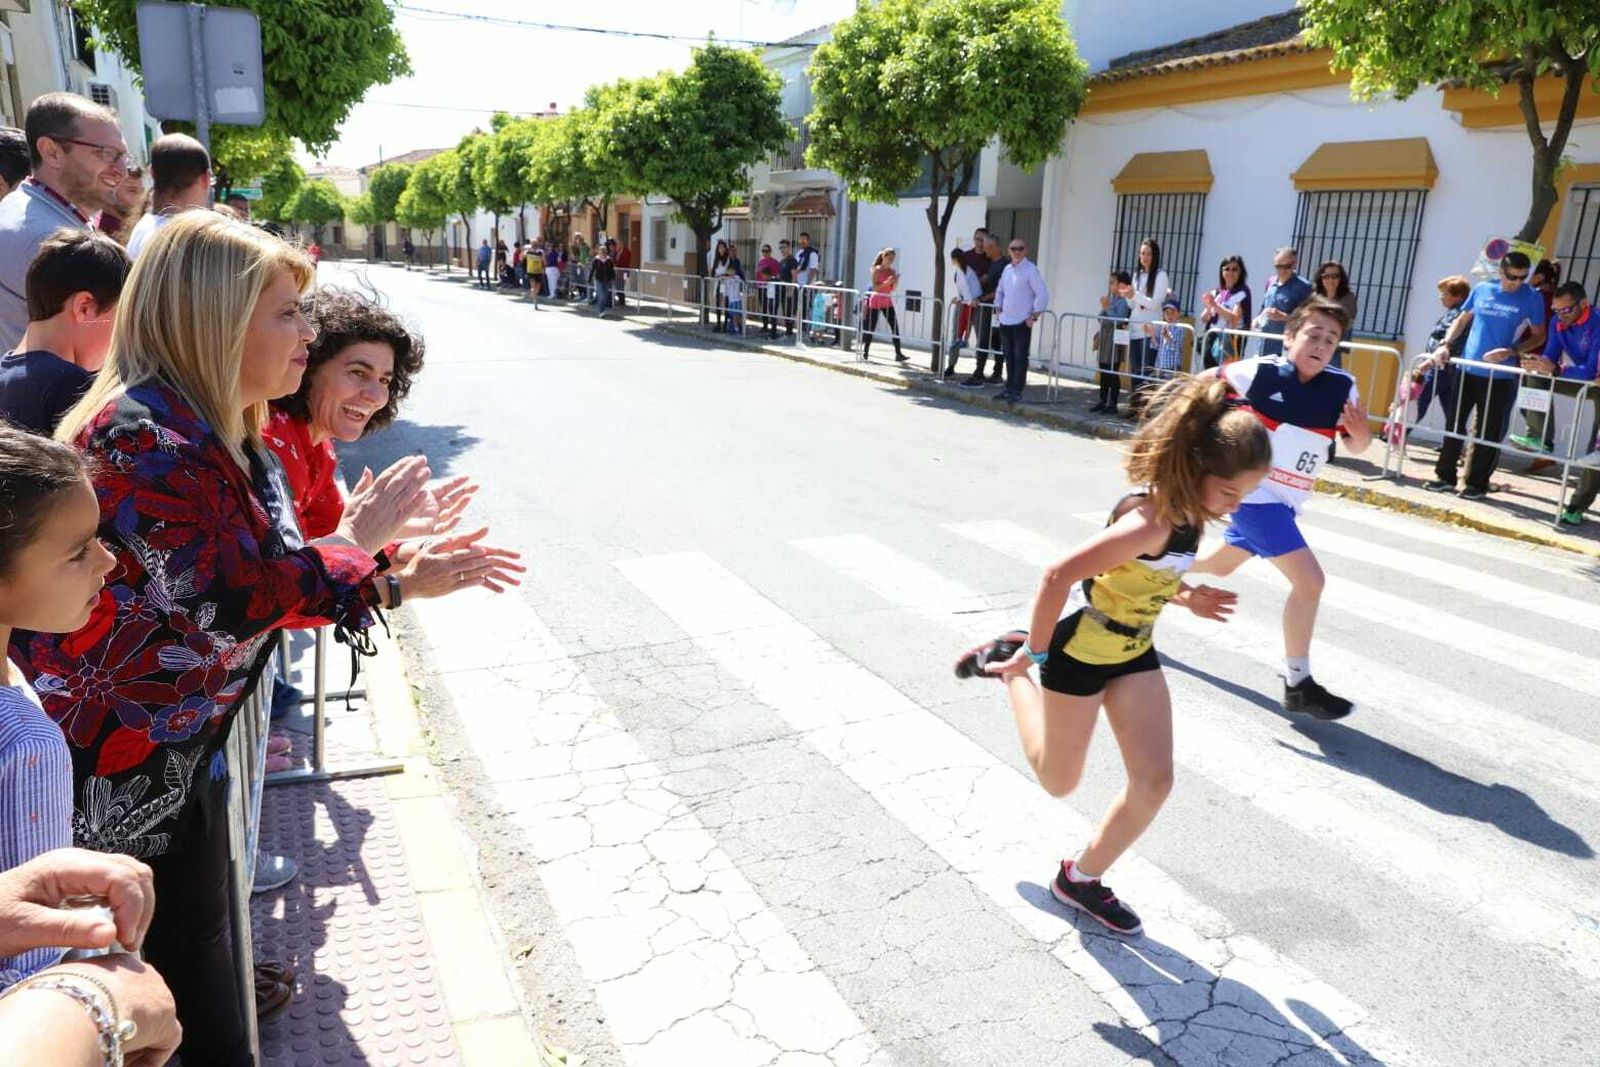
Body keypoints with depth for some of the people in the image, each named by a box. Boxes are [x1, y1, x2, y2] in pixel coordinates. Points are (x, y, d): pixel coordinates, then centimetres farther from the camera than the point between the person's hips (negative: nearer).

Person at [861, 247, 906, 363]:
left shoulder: (892, 271, 7)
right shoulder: (877, 270, -7)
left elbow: (893, 289, 9)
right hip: (876, 301, -5)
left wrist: (896, 281, -10)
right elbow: (874, 287, -14)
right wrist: (886, 282, -24)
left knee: (895, 326, -7)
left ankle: (898, 354, -9)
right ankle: (865, 352, 15)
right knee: (871, 327, 2)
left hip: (888, 302, 5)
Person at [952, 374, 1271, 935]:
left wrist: (1184, 596, -2)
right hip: (1079, 650, -8)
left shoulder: (1185, 506, -6)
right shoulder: (1153, 519, -34)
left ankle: (1081, 878, 22)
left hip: (1133, 651, 8)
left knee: (1154, 781, 1)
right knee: (1058, 781, 12)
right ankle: (1010, 665, 31)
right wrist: (1034, 656, -23)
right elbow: (1057, 576, -35)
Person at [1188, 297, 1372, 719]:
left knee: (1220, 564, 24)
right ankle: (1298, 685, -2)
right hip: (1253, 491, -6)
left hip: (1287, 500, 6)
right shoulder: (1260, 372, -16)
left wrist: (1362, 433, -19)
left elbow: (1357, 447, 3)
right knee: (1309, 580, -15)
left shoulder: (1342, 388, -5)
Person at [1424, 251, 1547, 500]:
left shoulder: (1532, 299, -2)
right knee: (1455, 424, 7)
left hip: (1499, 376, -3)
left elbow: (1538, 337, 1)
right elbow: (1462, 320, 15)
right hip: (1467, 369, 3)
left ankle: (1477, 483, 11)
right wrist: (1445, 344, 1)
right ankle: (1445, 476, 17)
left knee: (1488, 432, 2)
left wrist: (1511, 351, -15)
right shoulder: (1482, 289, 6)